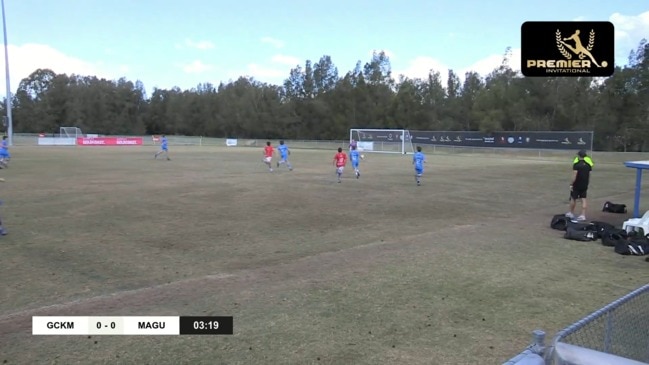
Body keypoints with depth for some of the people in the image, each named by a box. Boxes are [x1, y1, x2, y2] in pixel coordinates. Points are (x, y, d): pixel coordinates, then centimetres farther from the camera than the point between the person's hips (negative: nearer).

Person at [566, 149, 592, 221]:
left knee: (573, 199, 10)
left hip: (576, 185, -5)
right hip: (585, 185, 5)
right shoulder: (588, 165, 5)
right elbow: (589, 175, 11)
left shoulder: (576, 164, -15)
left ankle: (571, 213, 23)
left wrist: (571, 184, -14)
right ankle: (583, 215, 1)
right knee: (583, 199, 4)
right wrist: (586, 183, 20)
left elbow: (574, 175, -19)